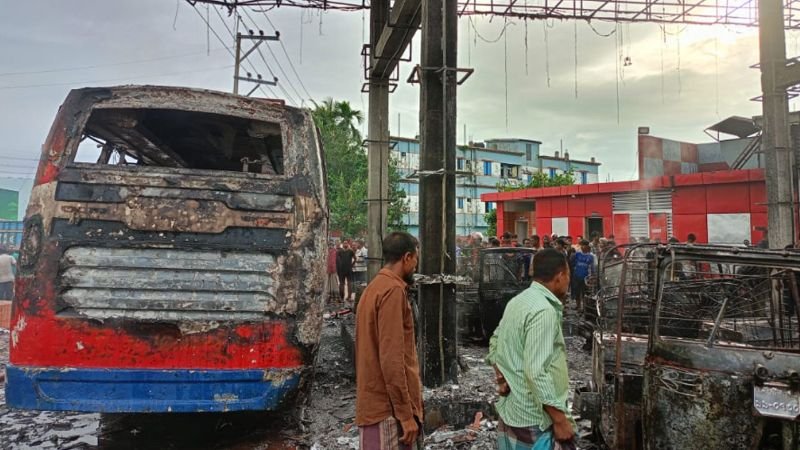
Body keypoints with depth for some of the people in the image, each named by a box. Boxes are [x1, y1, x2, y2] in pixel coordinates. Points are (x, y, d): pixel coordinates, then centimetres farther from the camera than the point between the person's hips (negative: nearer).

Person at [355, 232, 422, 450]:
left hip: (378, 403, 9)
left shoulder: (375, 287, 14)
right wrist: (406, 414, -17)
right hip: (389, 408, -9)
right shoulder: (393, 290, -16)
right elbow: (392, 358, -21)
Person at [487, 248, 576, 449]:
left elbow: (495, 342, 18)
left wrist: (501, 376, 8)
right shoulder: (544, 311, -21)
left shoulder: (518, 301, 8)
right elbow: (536, 372, -27)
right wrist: (560, 420, -21)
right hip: (534, 420, -9)